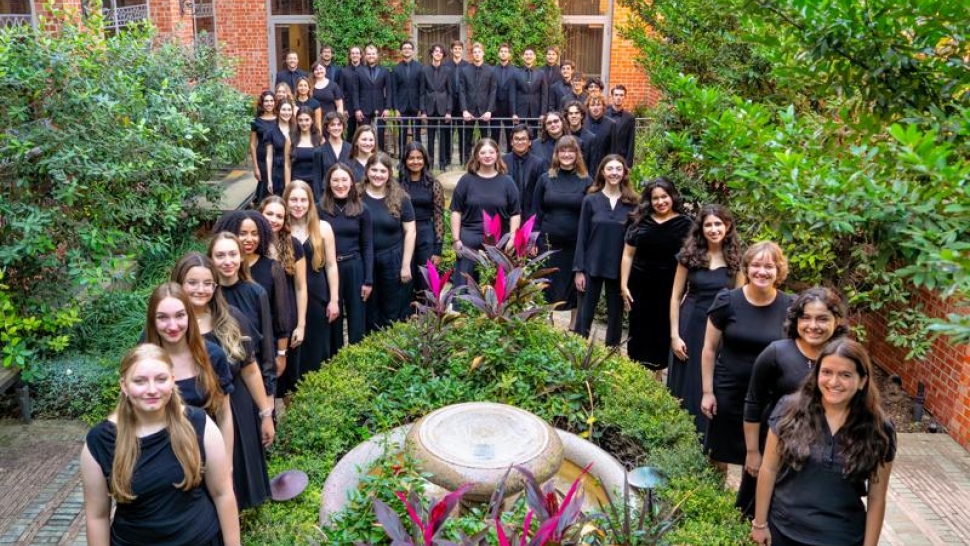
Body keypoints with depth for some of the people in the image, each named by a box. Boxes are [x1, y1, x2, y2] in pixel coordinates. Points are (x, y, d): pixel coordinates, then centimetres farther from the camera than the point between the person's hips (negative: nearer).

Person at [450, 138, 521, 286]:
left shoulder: (506, 181, 6)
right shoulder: (466, 180, 3)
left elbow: (515, 213, 6)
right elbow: (456, 211, 3)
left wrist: (512, 239, -3)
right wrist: (456, 239, -3)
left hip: (499, 242, 1)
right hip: (469, 240, -1)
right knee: (463, 284, 1)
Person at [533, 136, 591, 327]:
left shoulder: (586, 181, -1)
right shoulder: (545, 179, 3)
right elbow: (536, 212, 5)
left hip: (577, 244, -1)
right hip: (549, 242, 1)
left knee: (575, 285, 11)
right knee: (548, 284, 8)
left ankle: (574, 326, 26)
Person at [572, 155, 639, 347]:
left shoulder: (632, 203, 2)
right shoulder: (590, 200, 0)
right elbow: (582, 237, -1)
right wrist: (578, 269, -5)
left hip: (620, 269, 1)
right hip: (592, 266, -1)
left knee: (616, 315, 11)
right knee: (585, 314, 5)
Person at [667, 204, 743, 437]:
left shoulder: (735, 259, 0)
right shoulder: (690, 254, -1)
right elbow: (676, 296, 0)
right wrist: (674, 335, -5)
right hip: (691, 325, 0)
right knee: (685, 385, 8)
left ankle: (705, 441, 22)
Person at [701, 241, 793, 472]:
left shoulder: (789, 307, -7)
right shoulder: (727, 301, -10)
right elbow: (710, 349, -3)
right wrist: (707, 391, -4)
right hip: (728, 391, 0)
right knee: (720, 455, 14)